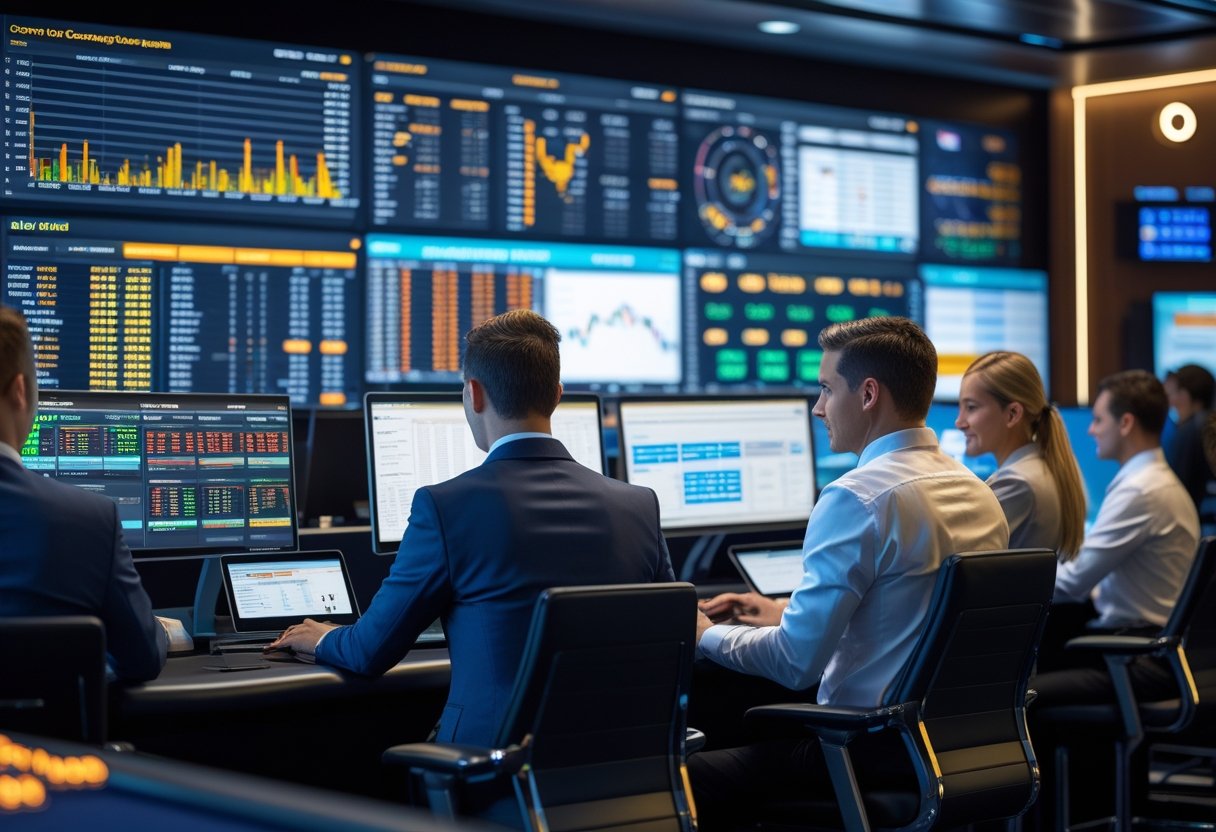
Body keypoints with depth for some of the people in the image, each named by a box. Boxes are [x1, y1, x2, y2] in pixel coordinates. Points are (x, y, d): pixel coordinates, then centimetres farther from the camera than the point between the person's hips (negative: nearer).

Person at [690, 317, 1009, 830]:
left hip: (874, 750, -9)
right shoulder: (979, 494, 7)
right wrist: (788, 613, 23)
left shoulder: (859, 498, -19)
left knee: (692, 780, 3)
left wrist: (705, 635, -2)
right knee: (762, 729, 27)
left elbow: (796, 663, -20)